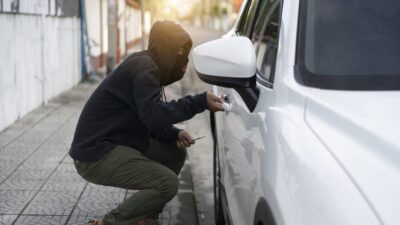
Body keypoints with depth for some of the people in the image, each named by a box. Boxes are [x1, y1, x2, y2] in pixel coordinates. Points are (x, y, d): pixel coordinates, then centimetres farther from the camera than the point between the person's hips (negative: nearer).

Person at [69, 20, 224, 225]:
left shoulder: (147, 66, 13)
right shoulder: (143, 67, -17)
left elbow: (149, 120, 15)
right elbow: (154, 114, -30)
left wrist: (175, 135, -2)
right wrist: (200, 103, -30)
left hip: (115, 146, 10)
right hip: (96, 154, -10)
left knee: (176, 152, 12)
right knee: (168, 183, -19)